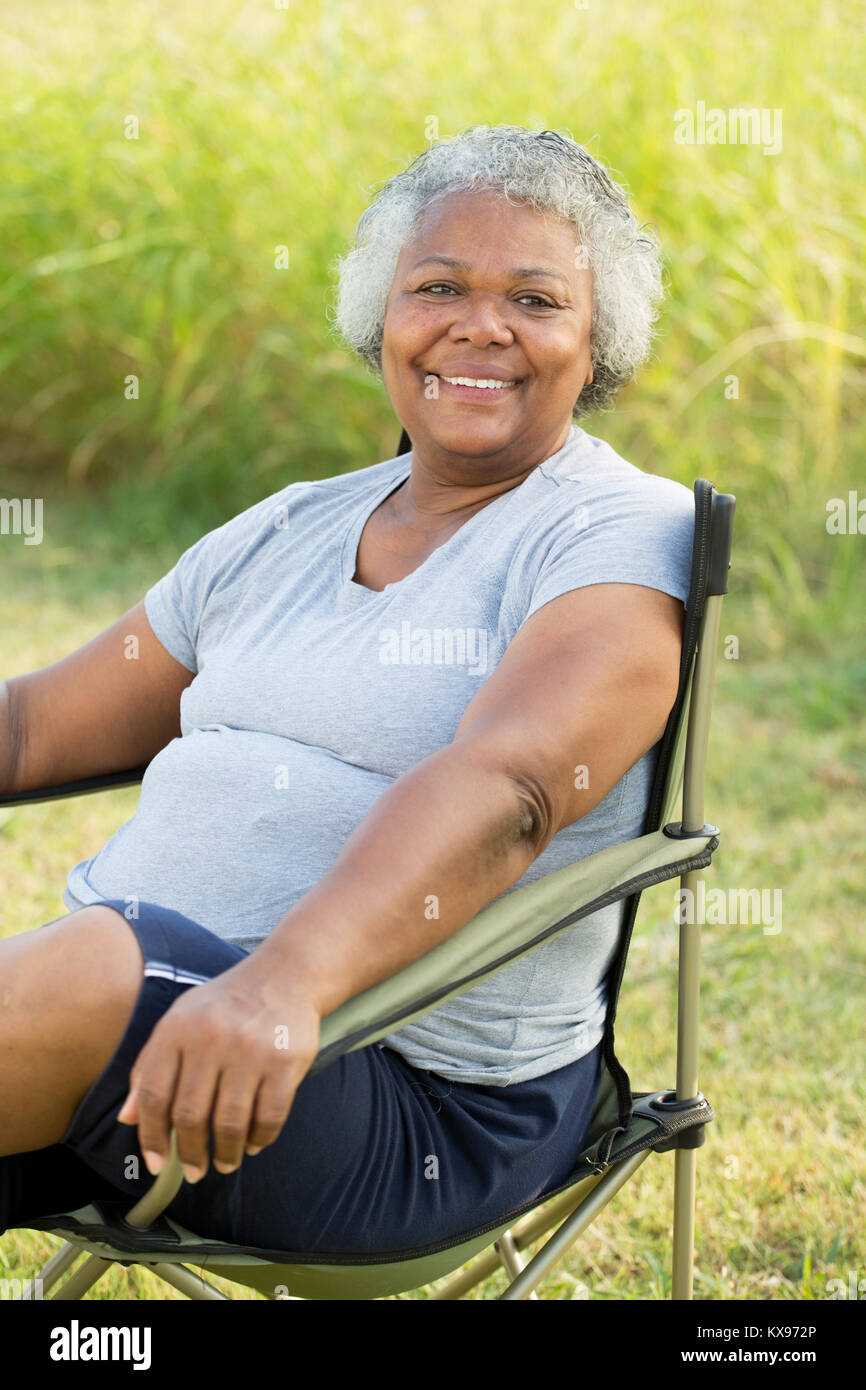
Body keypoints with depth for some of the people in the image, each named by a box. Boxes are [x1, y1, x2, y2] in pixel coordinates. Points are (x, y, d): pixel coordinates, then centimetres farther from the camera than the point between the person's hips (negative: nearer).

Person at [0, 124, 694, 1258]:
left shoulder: (625, 539, -2)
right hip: (136, 995, 6)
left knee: (98, 965, -34)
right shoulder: (283, 535, 20)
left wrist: (286, 980, -38)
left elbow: (506, 786, -21)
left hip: (421, 1097, -6)